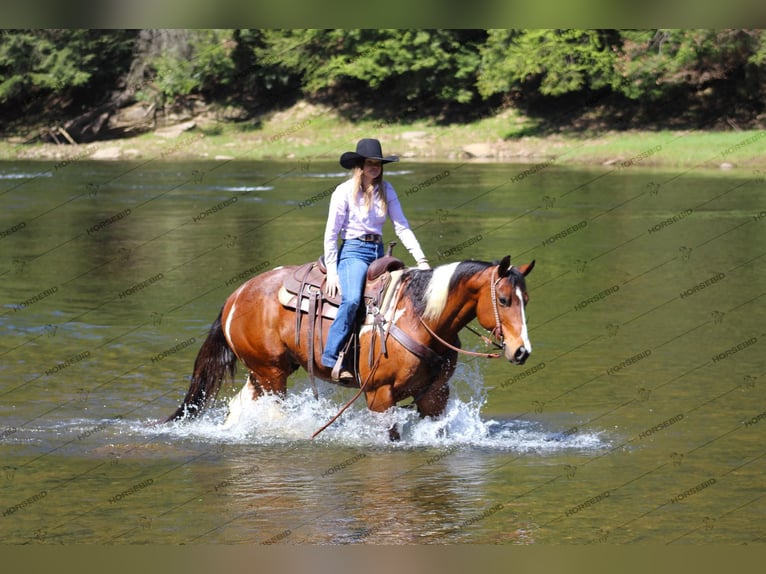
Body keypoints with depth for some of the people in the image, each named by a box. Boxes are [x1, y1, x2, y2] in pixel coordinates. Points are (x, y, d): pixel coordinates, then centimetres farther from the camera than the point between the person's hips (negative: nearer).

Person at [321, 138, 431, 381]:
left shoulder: (386, 190, 9)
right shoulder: (344, 192, -5)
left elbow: (402, 227, 5)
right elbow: (331, 235, -4)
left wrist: (421, 259, -6)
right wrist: (332, 272, -11)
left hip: (379, 252, 6)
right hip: (353, 251, -6)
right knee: (352, 299, -32)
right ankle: (333, 357, -29)